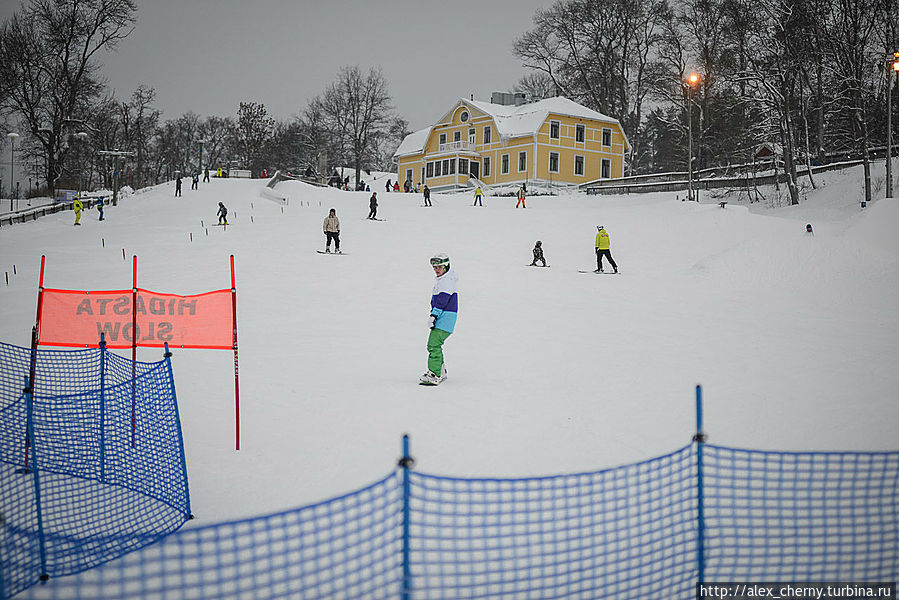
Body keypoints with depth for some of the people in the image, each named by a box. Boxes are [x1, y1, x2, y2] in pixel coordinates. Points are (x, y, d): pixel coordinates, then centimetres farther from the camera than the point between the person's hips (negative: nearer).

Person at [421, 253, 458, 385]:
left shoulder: (447, 281, -12)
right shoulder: (440, 280, 21)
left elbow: (442, 300, -22)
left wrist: (434, 315, -26)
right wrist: (433, 315, 27)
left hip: (445, 316, -11)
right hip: (442, 317, 11)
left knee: (434, 344, -18)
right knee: (433, 345, 14)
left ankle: (434, 375, -20)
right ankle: (441, 373, 24)